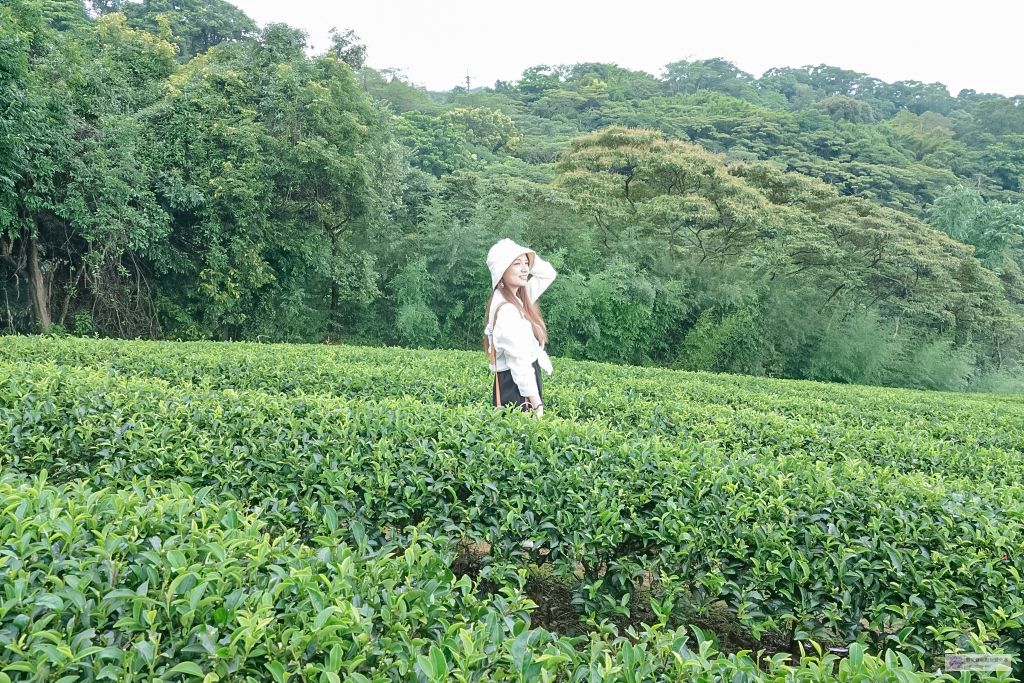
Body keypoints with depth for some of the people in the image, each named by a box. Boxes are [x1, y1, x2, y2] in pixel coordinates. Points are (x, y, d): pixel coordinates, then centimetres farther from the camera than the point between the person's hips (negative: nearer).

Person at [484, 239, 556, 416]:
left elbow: (549, 273, 19)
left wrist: (529, 257, 2)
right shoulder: (506, 309, -20)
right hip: (516, 387, -10)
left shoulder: (518, 298, 8)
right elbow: (519, 360, -23)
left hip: (523, 384, 10)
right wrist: (536, 403, -23)